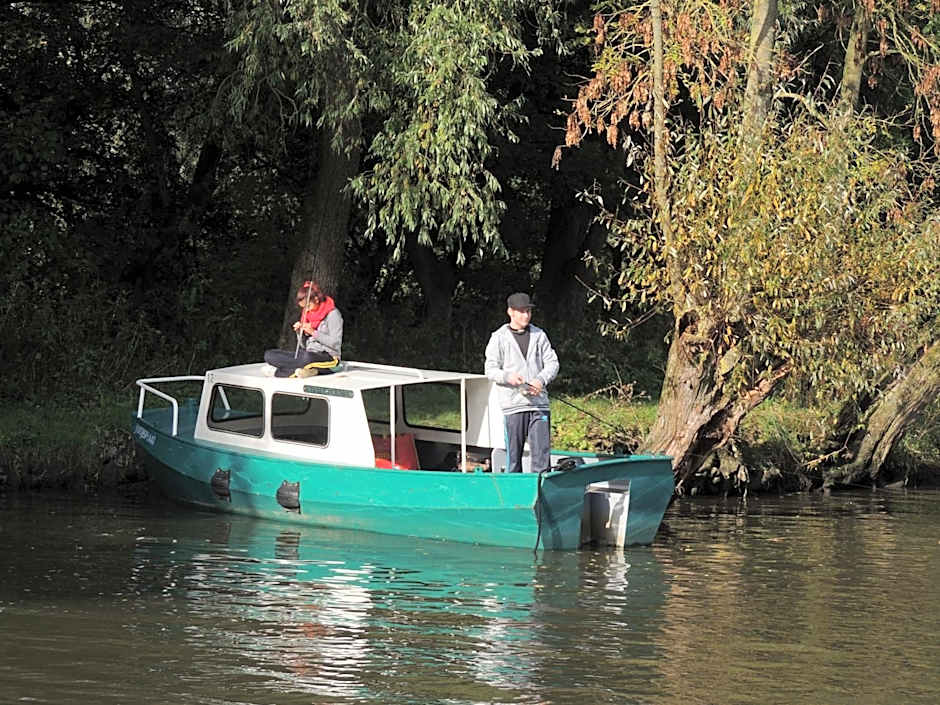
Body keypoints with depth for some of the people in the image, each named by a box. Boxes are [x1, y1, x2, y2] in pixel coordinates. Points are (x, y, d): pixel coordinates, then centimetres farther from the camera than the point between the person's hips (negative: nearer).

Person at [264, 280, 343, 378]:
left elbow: (335, 343, -13)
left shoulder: (333, 314, -4)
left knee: (308, 357, -46)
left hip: (329, 357, -8)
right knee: (268, 355, -9)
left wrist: (314, 332, -17)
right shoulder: (308, 314, 17)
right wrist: (300, 333, 0)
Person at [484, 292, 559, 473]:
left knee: (542, 450, -2)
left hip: (539, 403, 2)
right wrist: (508, 377, -19)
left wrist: (541, 380, -10)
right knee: (513, 453, 0)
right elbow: (490, 369, 2)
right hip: (513, 404, -2)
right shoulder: (499, 338, 4)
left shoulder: (539, 335, 12)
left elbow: (552, 363, 10)